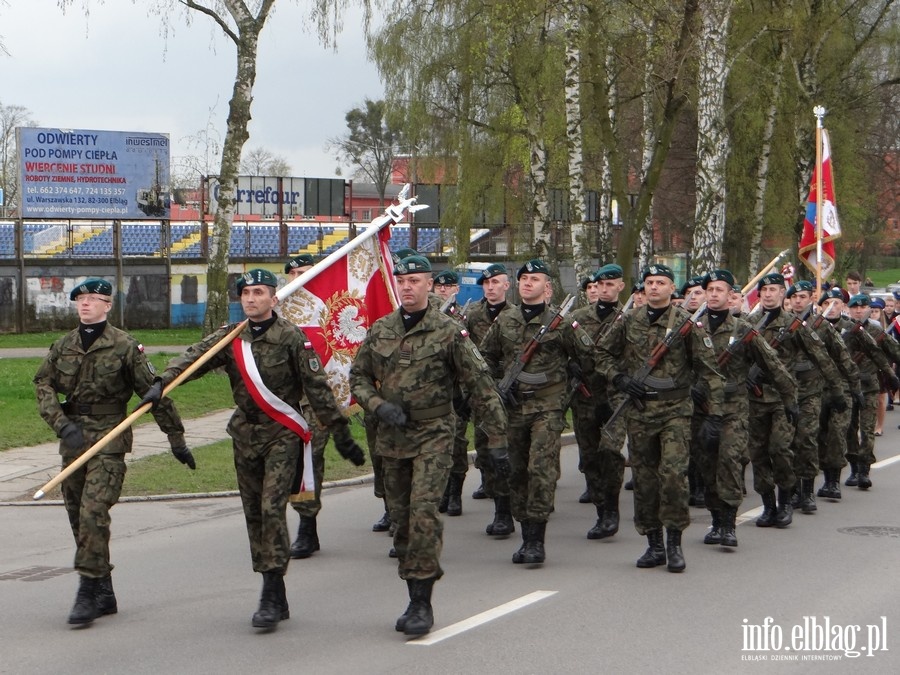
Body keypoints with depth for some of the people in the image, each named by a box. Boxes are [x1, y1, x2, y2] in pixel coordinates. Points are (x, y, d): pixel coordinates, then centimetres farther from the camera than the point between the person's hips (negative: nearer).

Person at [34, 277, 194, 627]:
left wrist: (176, 439, 0)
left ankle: (89, 592, -11)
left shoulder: (125, 346, -5)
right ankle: (105, 594, 19)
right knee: (77, 516, 8)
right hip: (73, 439, 6)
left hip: (109, 440, -6)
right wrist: (62, 424, -10)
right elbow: (43, 385, 7)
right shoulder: (63, 346, 10)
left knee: (93, 512, -16)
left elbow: (154, 393, -2)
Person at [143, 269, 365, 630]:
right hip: (245, 435, 5)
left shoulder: (291, 337, -6)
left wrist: (340, 433, -3)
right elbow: (192, 357, -9)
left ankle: (271, 595, -12)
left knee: (272, 508, -15)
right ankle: (275, 597, 16)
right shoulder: (229, 338, 5)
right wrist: (161, 382, -27)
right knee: (254, 515, 7)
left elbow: (317, 388, -4)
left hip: (282, 436, -5)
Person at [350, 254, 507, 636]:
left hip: (433, 436, -5)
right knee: (401, 519, 9)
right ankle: (414, 600, 20)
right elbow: (358, 376, 15)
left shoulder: (448, 332, -5)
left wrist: (497, 439, -5)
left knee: (423, 512, -17)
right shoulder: (380, 330, 7)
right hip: (392, 438, 5)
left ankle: (423, 603, -12)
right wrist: (379, 406, -6)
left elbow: (480, 386, -3)